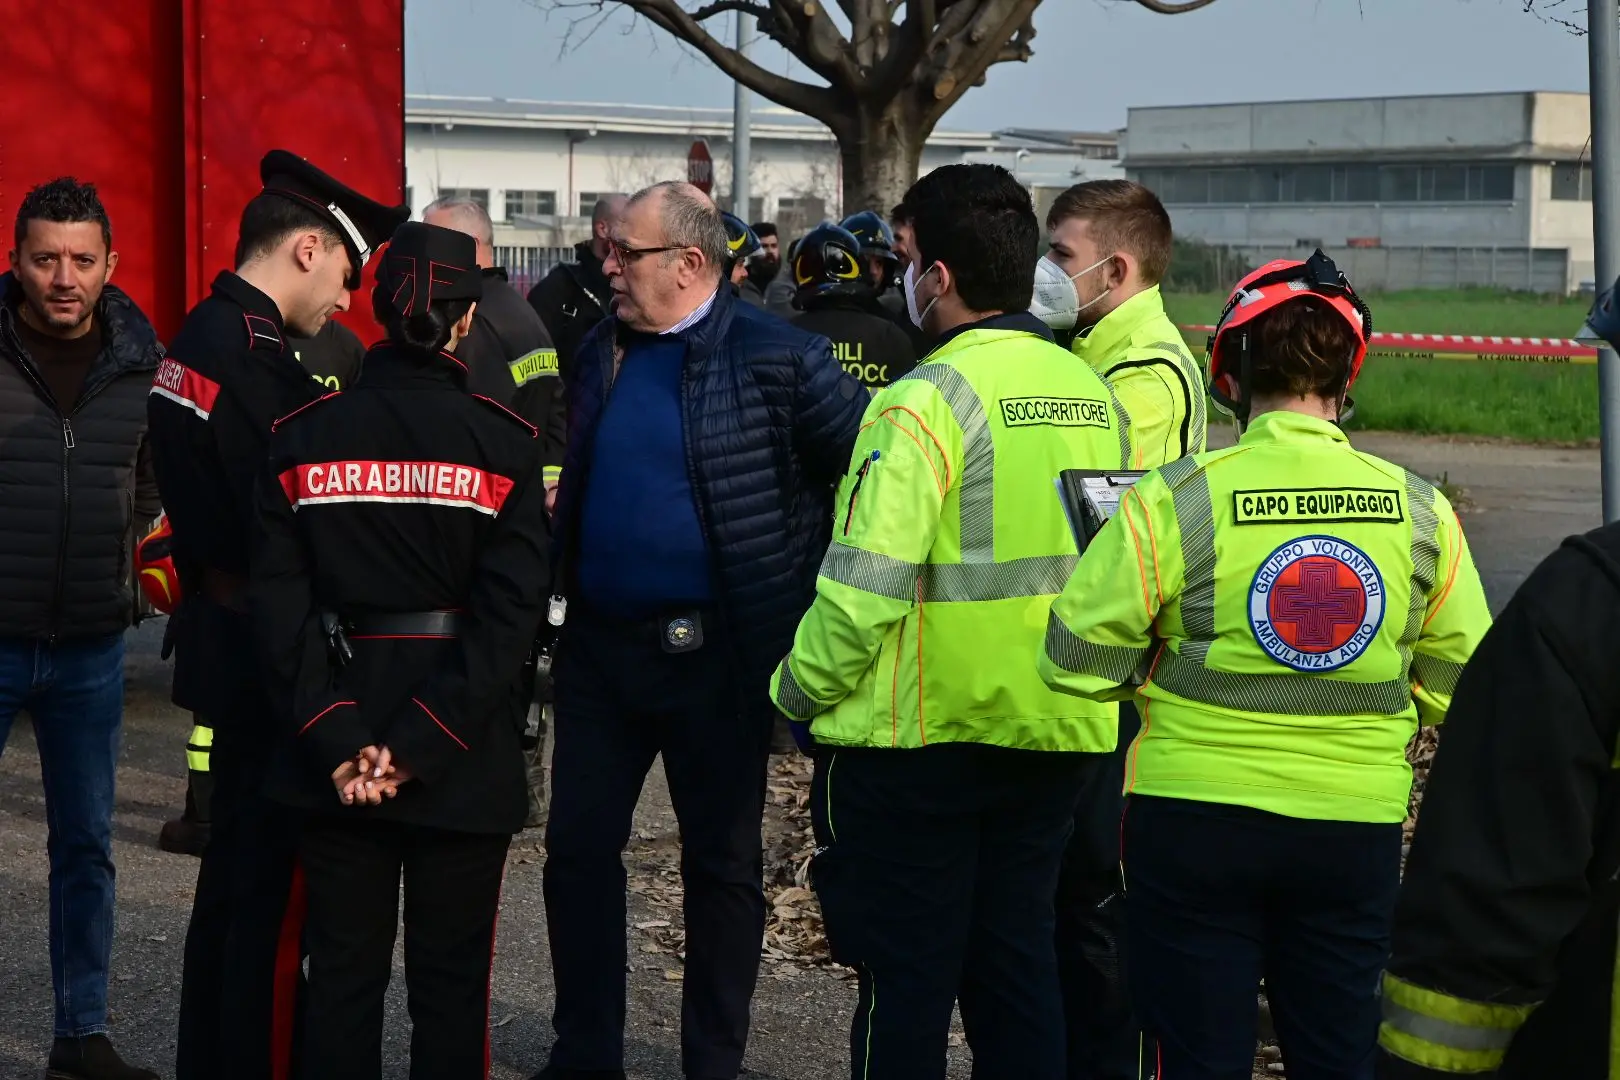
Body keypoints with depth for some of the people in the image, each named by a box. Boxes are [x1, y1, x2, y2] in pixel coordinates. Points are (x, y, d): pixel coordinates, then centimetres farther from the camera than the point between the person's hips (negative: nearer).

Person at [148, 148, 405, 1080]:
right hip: (268, 659, -10)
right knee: (271, 892, -2)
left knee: (237, 872, 20)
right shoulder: (256, 362, -21)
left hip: (226, 645, 10)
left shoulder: (200, 337, 9)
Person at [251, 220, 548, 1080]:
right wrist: (422, 744, -13)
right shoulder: (502, 443, -8)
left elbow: (279, 604, -7)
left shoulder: (302, 437, -2)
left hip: (336, 762, 2)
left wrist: (336, 738, -9)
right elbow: (508, 614, -14)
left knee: (342, 973, 10)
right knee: (451, 979, 8)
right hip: (465, 765, -2)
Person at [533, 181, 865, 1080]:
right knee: (578, 845, 9)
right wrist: (560, 581, 12)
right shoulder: (602, 350, 8)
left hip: (714, 652, -6)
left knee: (721, 862, 8)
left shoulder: (775, 359, -12)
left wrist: (802, 569, -10)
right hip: (599, 641, 6)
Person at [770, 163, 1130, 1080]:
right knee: (1019, 960, 16)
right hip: (1055, 731, 7)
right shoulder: (1093, 395, 6)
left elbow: (865, 585, -20)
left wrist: (799, 690, -6)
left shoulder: (928, 399, -17)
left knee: (905, 977, 4)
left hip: (921, 734, -7)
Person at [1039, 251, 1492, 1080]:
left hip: (1194, 818, -2)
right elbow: (1459, 681, 5)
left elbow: (1077, 661, -9)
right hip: (1356, 828, 2)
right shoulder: (1418, 510, -3)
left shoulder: (1176, 500, -12)